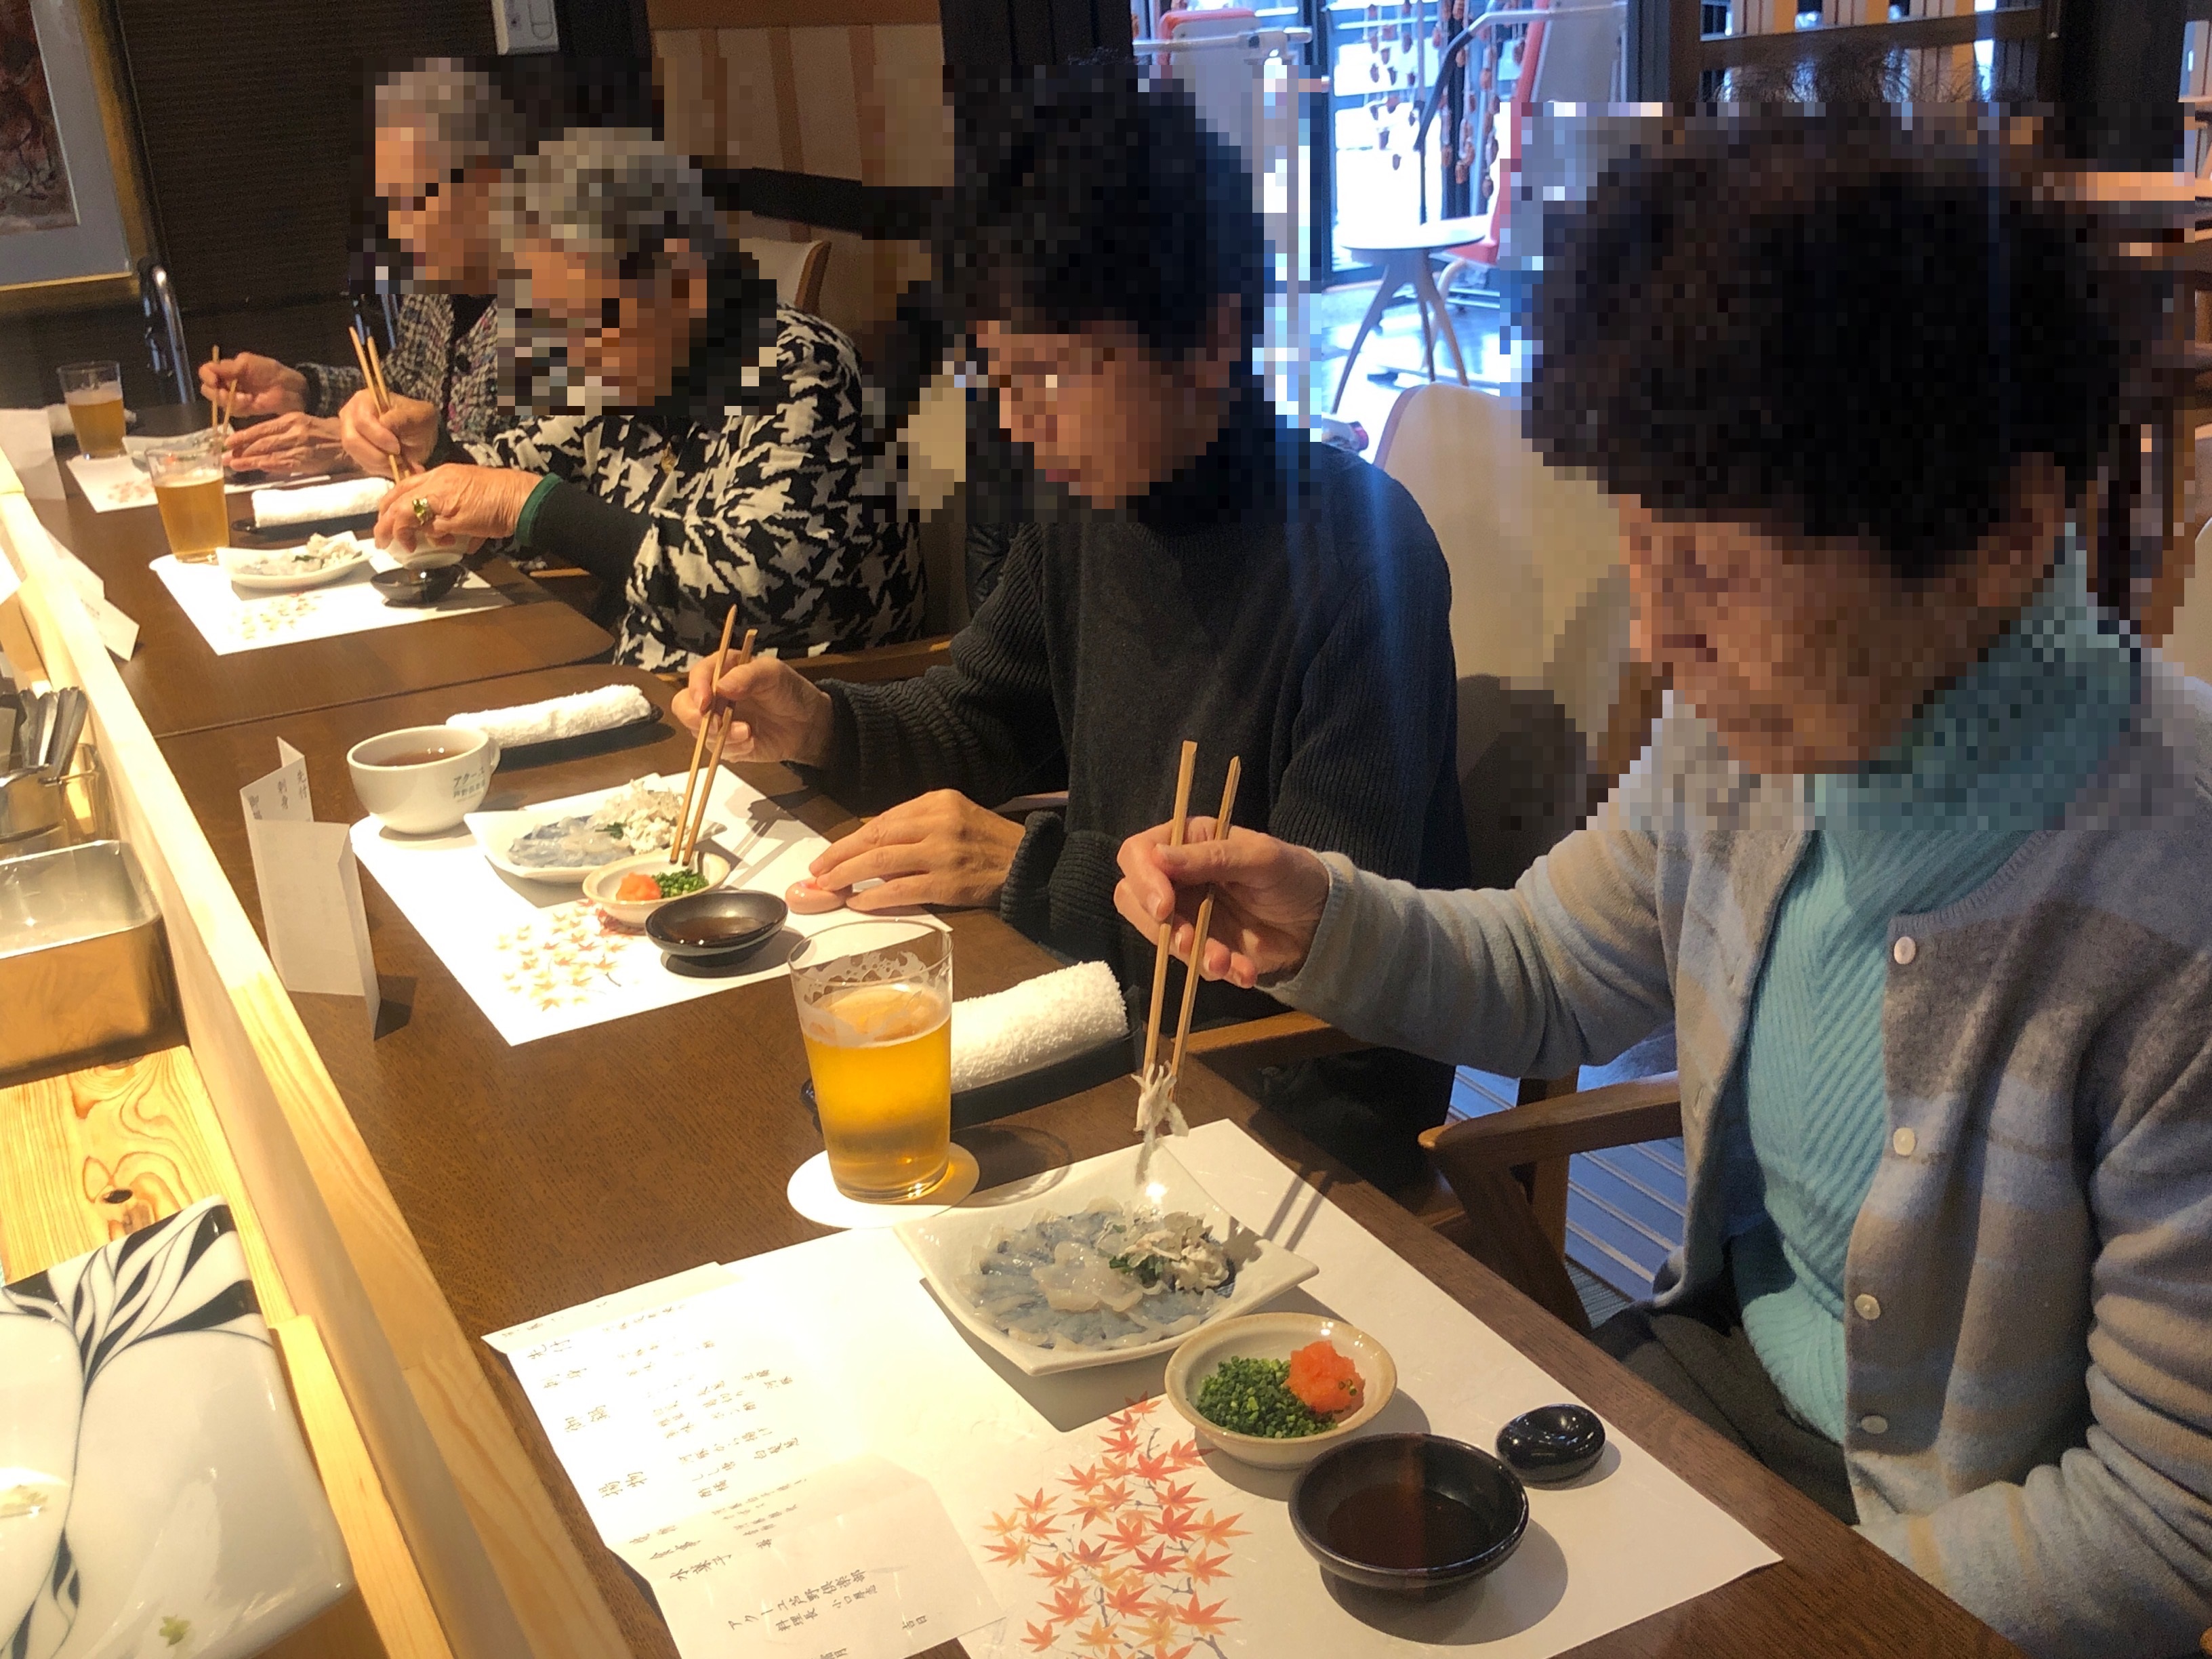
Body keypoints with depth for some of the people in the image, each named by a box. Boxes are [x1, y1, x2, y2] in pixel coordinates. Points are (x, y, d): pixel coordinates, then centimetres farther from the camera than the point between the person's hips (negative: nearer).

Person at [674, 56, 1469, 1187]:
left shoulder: (1356, 553, -22)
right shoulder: (1086, 512, 2)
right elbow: (973, 724, 15)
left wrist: (1027, 867, -26)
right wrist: (820, 726, -5)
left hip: (1310, 1105, -6)